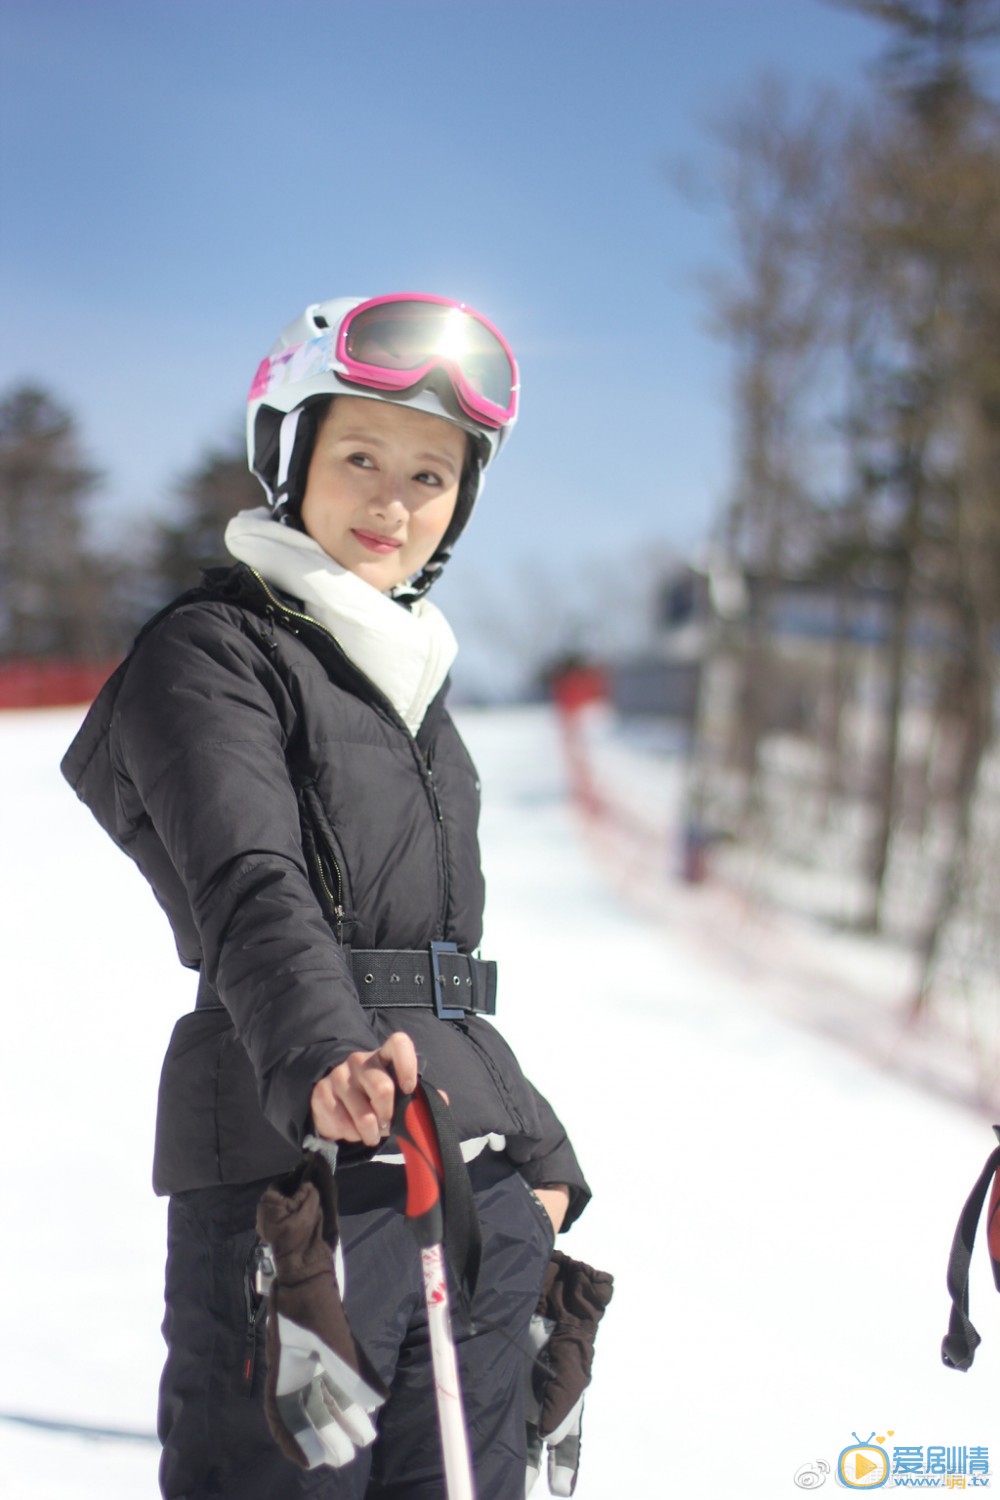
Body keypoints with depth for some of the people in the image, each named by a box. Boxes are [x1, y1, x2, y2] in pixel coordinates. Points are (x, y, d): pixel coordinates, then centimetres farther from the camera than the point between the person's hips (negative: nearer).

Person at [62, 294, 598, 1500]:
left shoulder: (409, 674, 20)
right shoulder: (211, 651, -4)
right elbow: (249, 889, -22)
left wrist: (535, 1152, 24)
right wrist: (322, 1054, -40)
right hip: (290, 1171, -7)